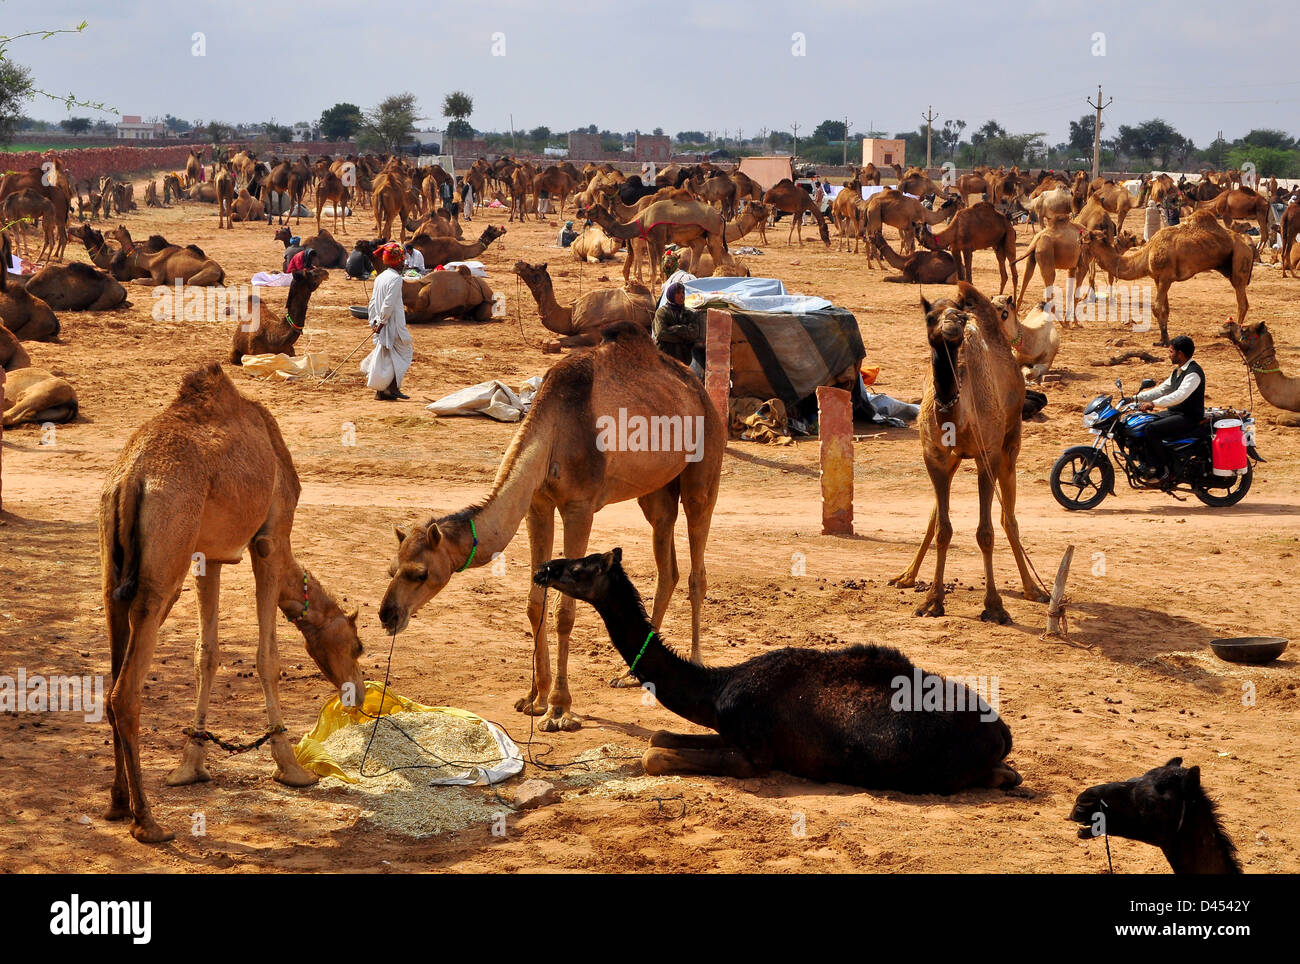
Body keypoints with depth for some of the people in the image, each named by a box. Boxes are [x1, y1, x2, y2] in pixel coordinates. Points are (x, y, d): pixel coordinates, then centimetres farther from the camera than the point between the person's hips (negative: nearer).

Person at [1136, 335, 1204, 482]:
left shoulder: (1193, 373, -17)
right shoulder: (1177, 371, 16)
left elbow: (1180, 395, -31)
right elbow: (1161, 390, 21)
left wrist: (1153, 403, -37)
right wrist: (1138, 397, 8)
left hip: (1189, 418, -10)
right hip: (1174, 413, 10)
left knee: (1152, 429, -26)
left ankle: (1164, 469, -16)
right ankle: (1152, 466, -8)